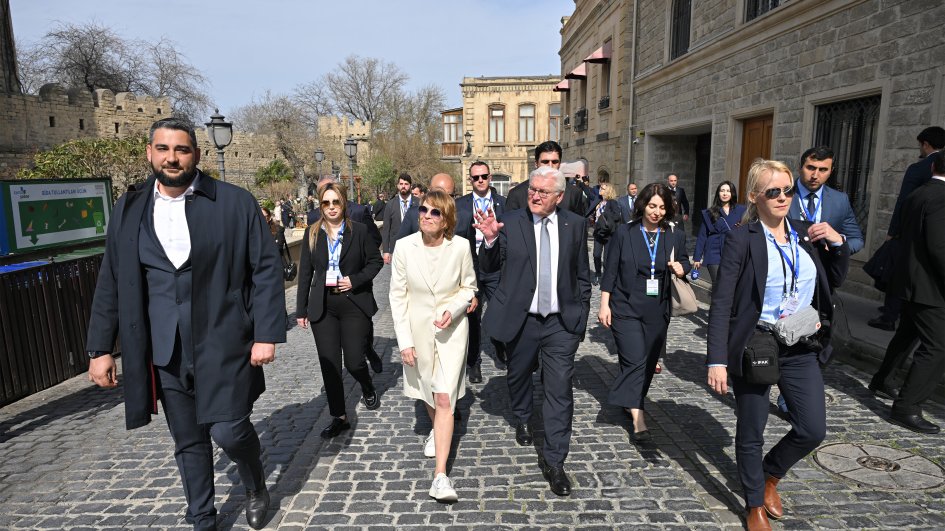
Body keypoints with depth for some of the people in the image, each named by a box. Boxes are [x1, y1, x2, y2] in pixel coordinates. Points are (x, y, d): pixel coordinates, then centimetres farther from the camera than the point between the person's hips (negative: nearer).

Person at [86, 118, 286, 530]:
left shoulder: (235, 203, -5)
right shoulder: (129, 210, 6)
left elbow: (266, 270, -6)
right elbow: (111, 284, 10)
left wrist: (267, 334, -11)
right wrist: (100, 348, 8)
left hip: (223, 344, -3)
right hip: (165, 352, 4)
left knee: (228, 430, -4)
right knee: (188, 442, 14)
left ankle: (256, 486, 30)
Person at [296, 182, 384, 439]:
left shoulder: (359, 230, -2)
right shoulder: (312, 234, 5)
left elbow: (375, 261, 3)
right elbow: (305, 272, 7)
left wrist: (355, 280, -13)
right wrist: (301, 309, 5)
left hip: (354, 304, -2)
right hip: (322, 307, 3)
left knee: (354, 361, -1)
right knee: (329, 364, 4)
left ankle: (368, 389, 34)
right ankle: (339, 417, 19)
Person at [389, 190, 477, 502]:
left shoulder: (461, 247, -15)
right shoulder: (404, 247, -14)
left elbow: (469, 287, 0)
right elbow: (398, 295, -8)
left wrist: (453, 310, -20)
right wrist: (404, 340, -10)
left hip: (451, 329, -2)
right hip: (418, 328, 2)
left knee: (444, 398, -7)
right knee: (426, 389, 23)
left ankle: (440, 475, -1)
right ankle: (436, 429, 54)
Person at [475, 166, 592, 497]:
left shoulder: (575, 224, 1)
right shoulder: (510, 222, -5)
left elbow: (582, 274, 9)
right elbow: (489, 267, -5)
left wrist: (581, 314, 8)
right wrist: (490, 239, -23)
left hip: (561, 323, 0)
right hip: (521, 320, 1)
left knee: (560, 390, -2)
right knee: (518, 375, 21)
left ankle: (553, 461, 13)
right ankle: (522, 419, 52)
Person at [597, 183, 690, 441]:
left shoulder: (675, 236, 5)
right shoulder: (624, 233, -3)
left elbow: (685, 263, 16)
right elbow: (610, 272, -2)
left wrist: (681, 268, -9)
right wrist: (604, 304, -5)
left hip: (657, 311, 4)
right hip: (626, 308, -3)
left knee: (649, 362, 12)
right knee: (635, 361, -10)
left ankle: (632, 402, 34)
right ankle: (638, 419, -3)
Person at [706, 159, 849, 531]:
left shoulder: (804, 233, 4)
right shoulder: (741, 239, -13)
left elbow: (835, 281, 16)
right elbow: (721, 303, -17)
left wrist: (837, 242, -2)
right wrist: (717, 360, -22)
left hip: (802, 348, 5)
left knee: (813, 429, 8)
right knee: (751, 434, 10)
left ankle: (770, 475, 38)